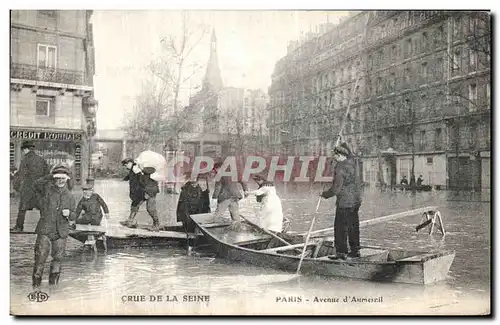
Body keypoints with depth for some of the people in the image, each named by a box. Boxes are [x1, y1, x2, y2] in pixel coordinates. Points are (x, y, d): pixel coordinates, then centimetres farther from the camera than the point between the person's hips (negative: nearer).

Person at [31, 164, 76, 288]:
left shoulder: (69, 196, 9)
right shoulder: (47, 189, 1)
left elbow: (73, 217, 12)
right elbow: (36, 184, -21)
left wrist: (69, 214, -10)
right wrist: (49, 177, -25)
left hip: (61, 232, 3)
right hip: (45, 230, -3)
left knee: (58, 257, 10)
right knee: (40, 257, -4)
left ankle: (53, 281, 26)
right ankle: (36, 280, 11)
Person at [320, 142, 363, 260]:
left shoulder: (340, 169, -19)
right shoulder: (352, 162, 4)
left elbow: (336, 189, -18)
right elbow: (349, 153, 29)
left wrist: (324, 194, -3)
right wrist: (343, 145, 42)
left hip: (344, 203, -9)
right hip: (356, 201, 9)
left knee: (340, 227, -2)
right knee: (353, 226, 15)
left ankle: (341, 252, 0)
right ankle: (355, 250, 22)